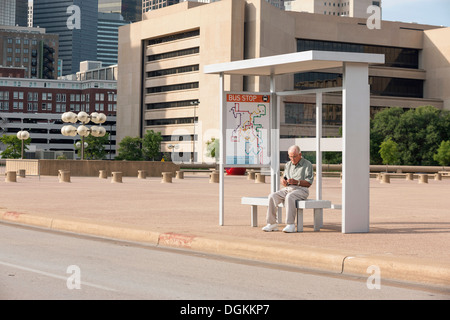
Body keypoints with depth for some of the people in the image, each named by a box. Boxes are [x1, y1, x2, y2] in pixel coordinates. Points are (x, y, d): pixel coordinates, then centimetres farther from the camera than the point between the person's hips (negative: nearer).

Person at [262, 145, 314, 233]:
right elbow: (284, 177, 20)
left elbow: (309, 183, -7)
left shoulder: (307, 165, 0)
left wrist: (296, 182, -22)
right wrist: (283, 181, -5)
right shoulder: (288, 165, 18)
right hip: (287, 189, 6)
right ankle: (272, 223, -21)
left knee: (289, 197, -37)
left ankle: (291, 225, -36)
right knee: (273, 196, -20)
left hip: (301, 190, -6)